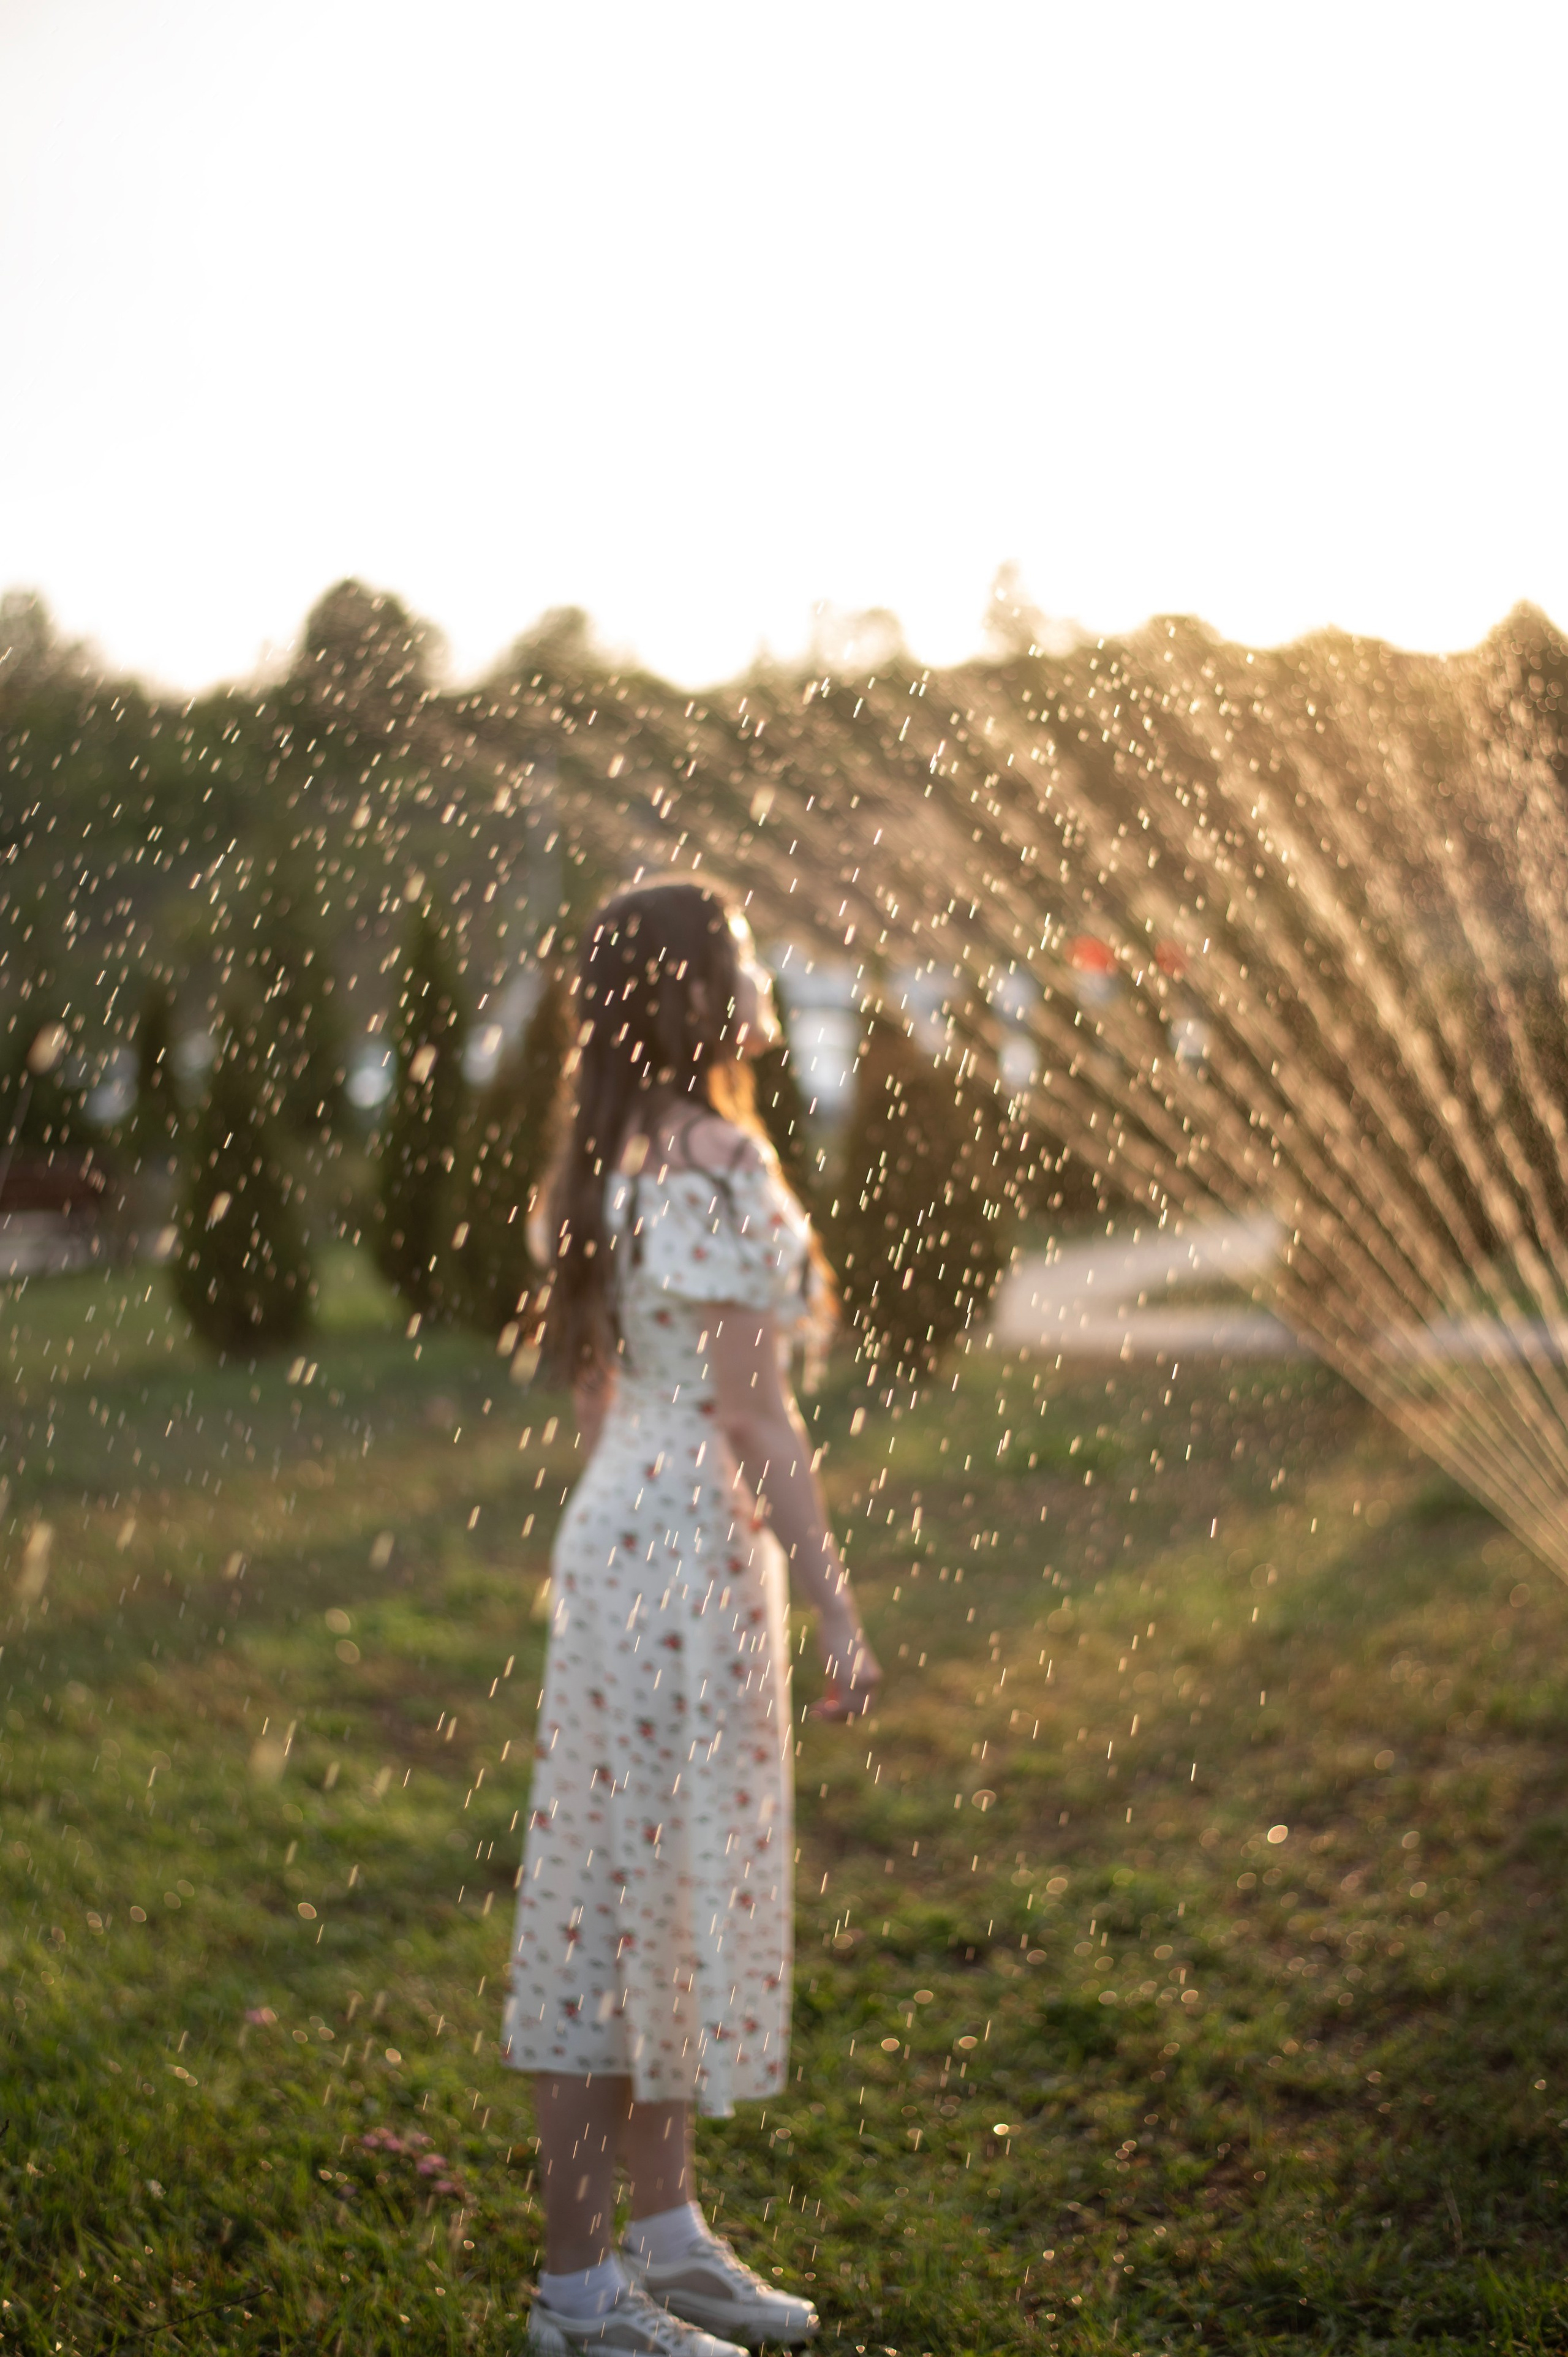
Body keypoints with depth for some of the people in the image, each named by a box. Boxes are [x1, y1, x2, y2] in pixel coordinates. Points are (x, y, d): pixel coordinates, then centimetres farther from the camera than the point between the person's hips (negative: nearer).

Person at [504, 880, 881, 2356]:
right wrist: (840, 1615, -15)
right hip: (687, 1559, -10)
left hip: (631, 1540, 10)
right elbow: (752, 1417, -19)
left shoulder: (629, 1159, 11)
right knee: (638, 1897, -1)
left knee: (667, 1892, 17)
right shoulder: (717, 1167, -18)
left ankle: (663, 2233, 30)